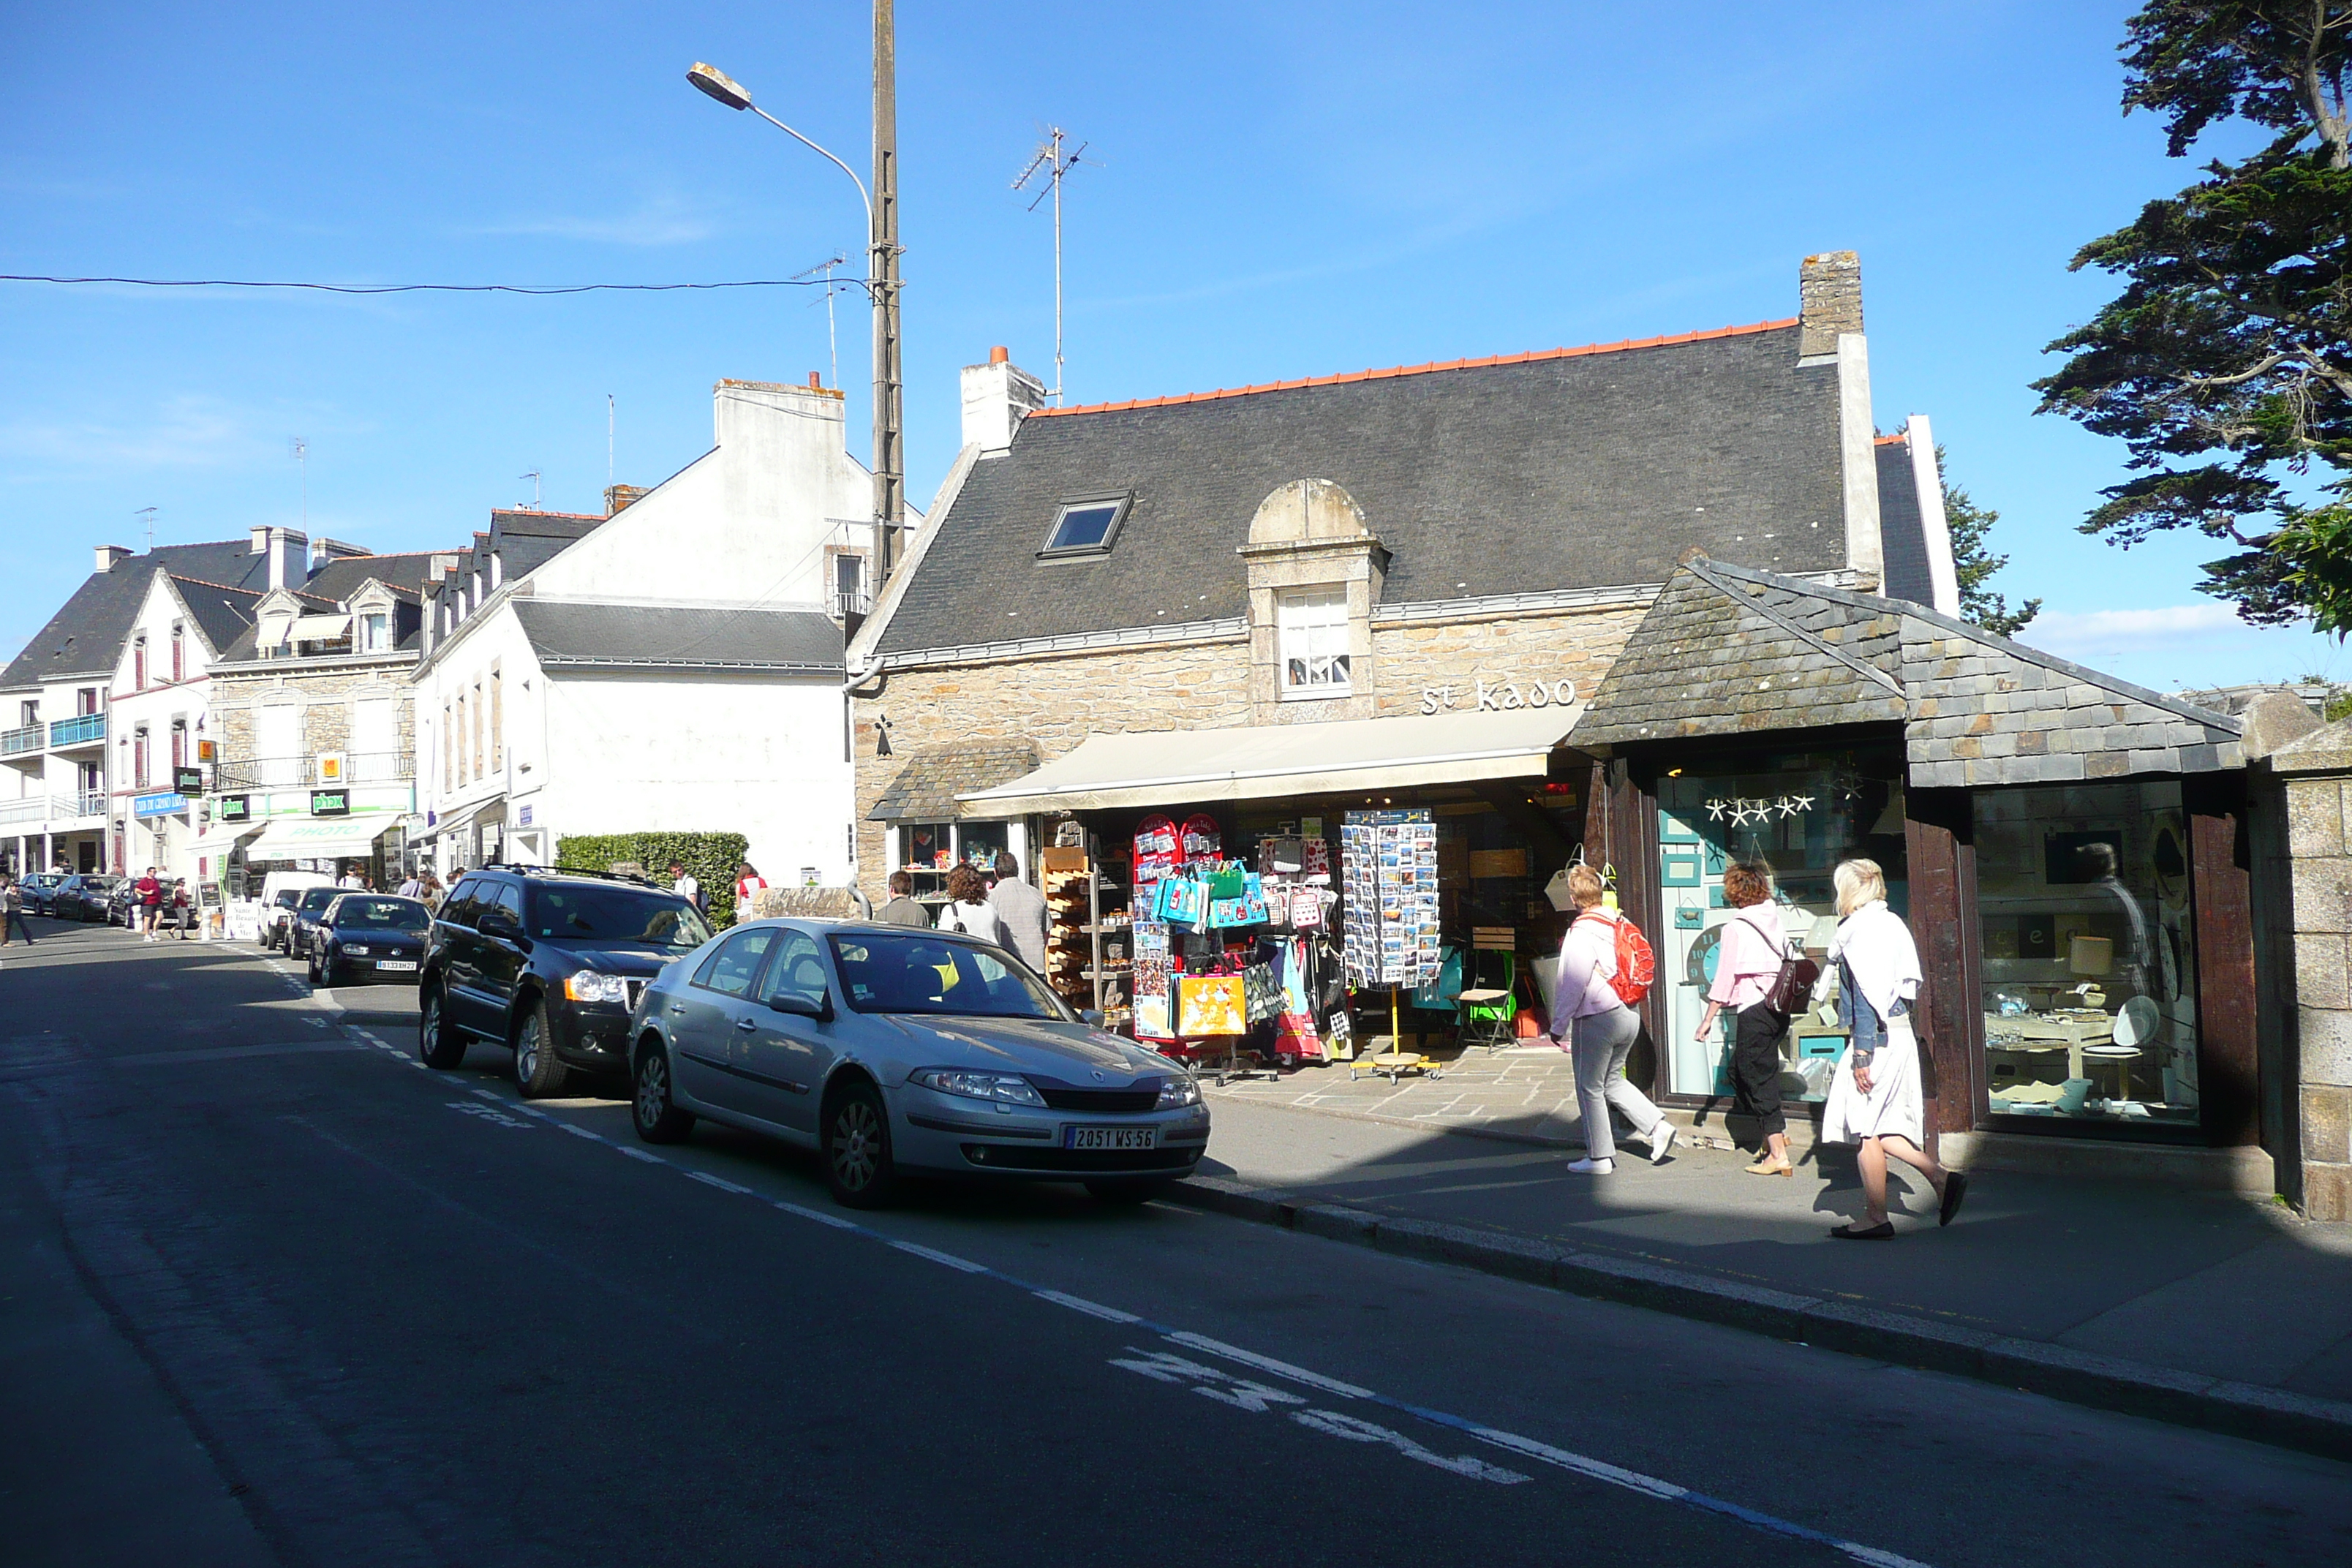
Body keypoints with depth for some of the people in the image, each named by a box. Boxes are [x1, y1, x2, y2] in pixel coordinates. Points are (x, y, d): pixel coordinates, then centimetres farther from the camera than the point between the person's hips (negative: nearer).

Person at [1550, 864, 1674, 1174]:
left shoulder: (1582, 933, -16)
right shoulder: (1620, 924, 6)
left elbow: (1572, 985, -17)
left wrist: (1558, 1025, -8)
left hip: (1597, 1020, -8)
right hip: (1628, 1016, 8)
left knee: (1590, 1088, 4)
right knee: (1612, 1079, 22)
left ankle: (1599, 1157, 9)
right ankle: (1657, 1125, 11)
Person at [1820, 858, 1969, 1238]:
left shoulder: (1857, 930, -13)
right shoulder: (1892, 923, 13)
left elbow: (1864, 997, -18)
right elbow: (1909, 984, 17)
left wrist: (1861, 1055, -18)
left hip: (1874, 1036, -9)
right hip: (1901, 1032, 9)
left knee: (1864, 1127, 0)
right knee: (1881, 1127, 16)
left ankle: (1876, 1219, 5)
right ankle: (1941, 1178, 8)